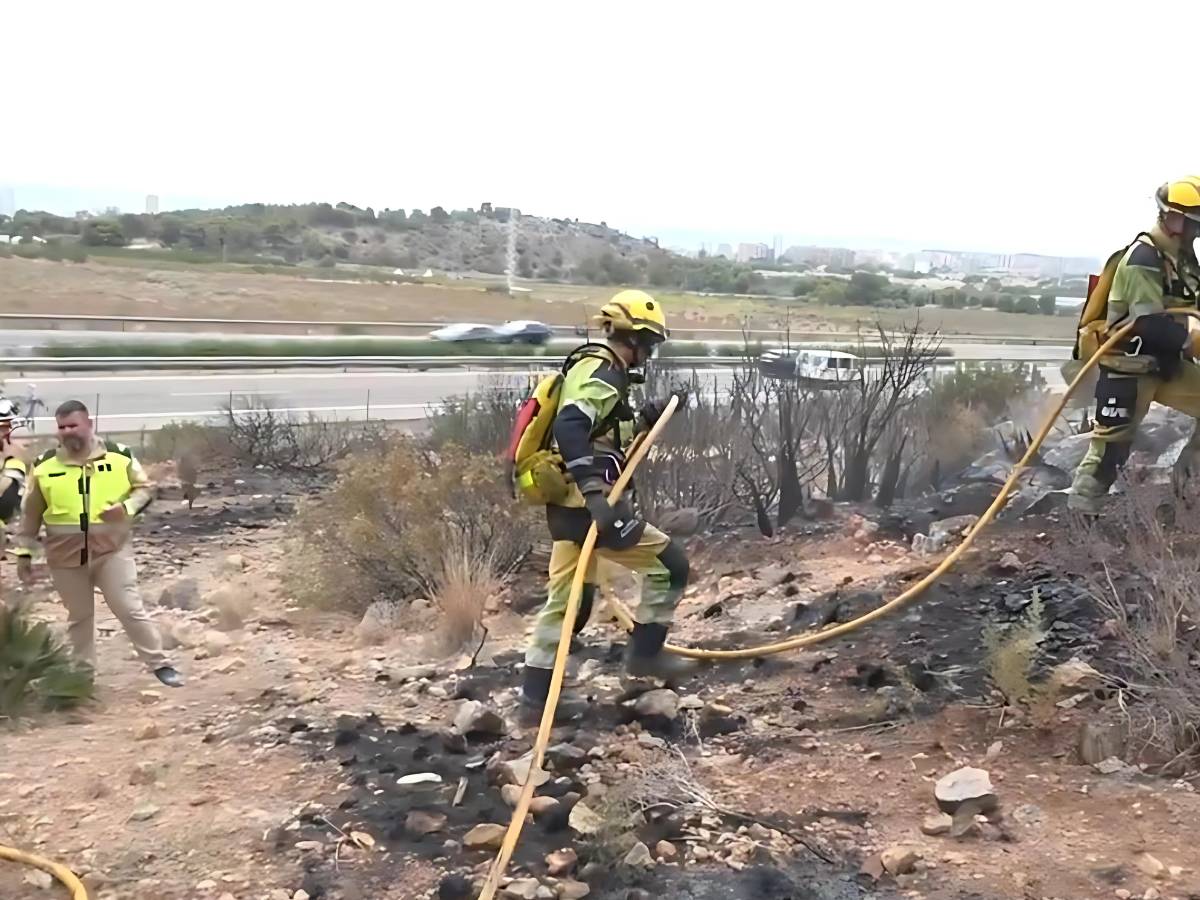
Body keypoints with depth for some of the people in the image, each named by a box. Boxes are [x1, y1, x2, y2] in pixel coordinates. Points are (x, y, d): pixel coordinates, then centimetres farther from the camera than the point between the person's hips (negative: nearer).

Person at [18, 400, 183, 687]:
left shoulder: (119, 455, -5)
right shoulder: (45, 465, -1)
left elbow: (144, 488, 4)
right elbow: (31, 513, 9)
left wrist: (127, 507, -16)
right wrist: (25, 552, 10)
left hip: (111, 549, -2)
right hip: (66, 555, 2)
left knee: (130, 609, -3)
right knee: (79, 616, 13)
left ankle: (160, 664, 7)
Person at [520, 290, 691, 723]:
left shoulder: (593, 368, 17)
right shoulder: (603, 374, -15)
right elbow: (569, 428, -31)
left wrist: (651, 414, 18)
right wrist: (594, 492, -38)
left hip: (569, 504, 10)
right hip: (587, 505, -10)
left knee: (568, 601, 14)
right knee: (669, 563, 3)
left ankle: (535, 697, 18)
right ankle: (644, 652, 13)